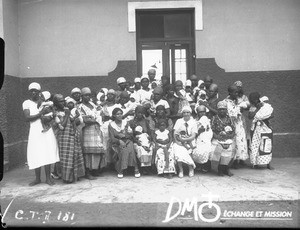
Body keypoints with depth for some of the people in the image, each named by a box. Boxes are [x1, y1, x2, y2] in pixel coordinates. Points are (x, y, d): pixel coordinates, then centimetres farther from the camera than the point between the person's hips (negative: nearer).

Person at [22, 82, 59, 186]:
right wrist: (40, 114, -16)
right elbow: (27, 118, -7)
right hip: (35, 131, -1)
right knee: (36, 155, -1)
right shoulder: (26, 103, 5)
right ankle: (37, 178, 14)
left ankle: (48, 178, 7)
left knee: (48, 153, -3)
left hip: (47, 130, 1)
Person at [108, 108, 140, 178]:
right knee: (124, 150, -34)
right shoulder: (111, 125, 2)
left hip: (127, 141, 2)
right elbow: (112, 139, -6)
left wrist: (123, 135, -12)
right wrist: (119, 141, -23)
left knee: (130, 148, -32)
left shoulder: (125, 122, 9)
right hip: (117, 143, -2)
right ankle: (120, 170, -25)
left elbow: (130, 135, 4)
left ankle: (136, 169, -30)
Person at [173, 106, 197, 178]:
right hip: (179, 142, 2)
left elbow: (193, 136, -6)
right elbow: (175, 134, 1)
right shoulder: (179, 121, 9)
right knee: (178, 150, -30)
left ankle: (191, 169, -9)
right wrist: (177, 141, -17)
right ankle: (180, 170, -17)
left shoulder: (193, 122, 3)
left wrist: (184, 139, -20)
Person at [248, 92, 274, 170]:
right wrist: (258, 108, -15)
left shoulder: (267, 106, -4)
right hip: (255, 128, 2)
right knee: (254, 146, 3)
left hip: (265, 128, -2)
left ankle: (268, 164, 9)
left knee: (266, 146, 0)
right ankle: (255, 163, 14)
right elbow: (250, 116, -12)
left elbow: (272, 115, -7)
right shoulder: (253, 107, 1)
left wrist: (264, 118, -19)